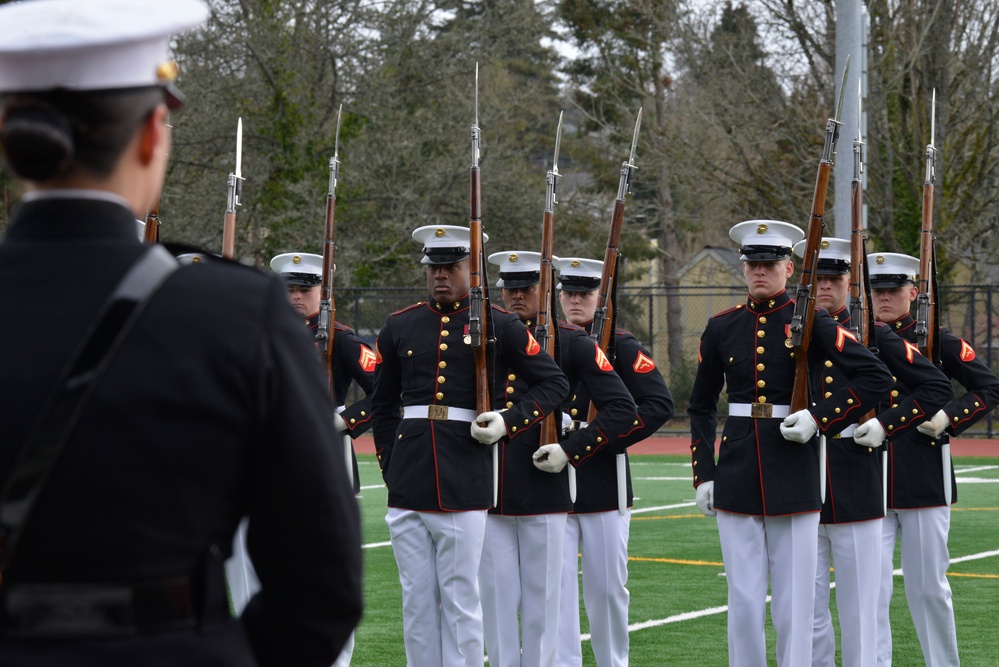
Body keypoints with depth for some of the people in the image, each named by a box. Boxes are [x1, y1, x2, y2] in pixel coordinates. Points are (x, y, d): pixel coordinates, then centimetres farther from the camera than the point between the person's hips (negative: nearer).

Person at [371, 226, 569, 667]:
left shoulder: (498, 326, 2)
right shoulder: (399, 327, 10)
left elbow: (554, 383, 8)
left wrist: (508, 423, -5)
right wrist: (390, 468, 12)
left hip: (465, 486, -3)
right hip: (407, 488, 3)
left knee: (460, 599, 0)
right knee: (416, 598, 6)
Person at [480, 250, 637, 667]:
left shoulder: (572, 343, -1)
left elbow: (622, 409, -4)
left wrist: (571, 451, -10)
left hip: (544, 490, -3)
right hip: (489, 491, 3)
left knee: (540, 601, 4)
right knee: (497, 600, 4)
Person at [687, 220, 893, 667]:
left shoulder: (811, 323, -2)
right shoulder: (722, 328, 7)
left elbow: (876, 377, -6)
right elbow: (701, 407, 16)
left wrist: (820, 419, -12)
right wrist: (703, 475, 8)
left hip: (795, 479, -2)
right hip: (736, 479, 3)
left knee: (794, 605, 1)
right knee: (744, 603, 4)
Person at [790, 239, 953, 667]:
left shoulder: (873, 335, 2)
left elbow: (938, 387, 3)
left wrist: (886, 424, -7)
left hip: (858, 495, -2)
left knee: (859, 611, 2)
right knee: (807, 611, 6)